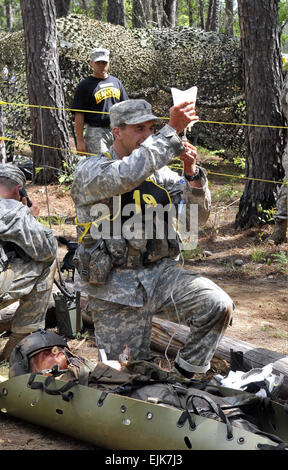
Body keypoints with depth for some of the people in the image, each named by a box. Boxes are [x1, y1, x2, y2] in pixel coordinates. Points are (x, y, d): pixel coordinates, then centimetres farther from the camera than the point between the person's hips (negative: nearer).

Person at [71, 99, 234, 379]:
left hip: (160, 273, 4)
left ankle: (185, 376, 2)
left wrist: (191, 173, -14)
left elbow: (198, 216, 3)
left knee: (218, 306, -18)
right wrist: (172, 130, -30)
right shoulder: (90, 170, -7)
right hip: (116, 286, -4)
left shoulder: (159, 172, 8)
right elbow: (127, 175, -31)